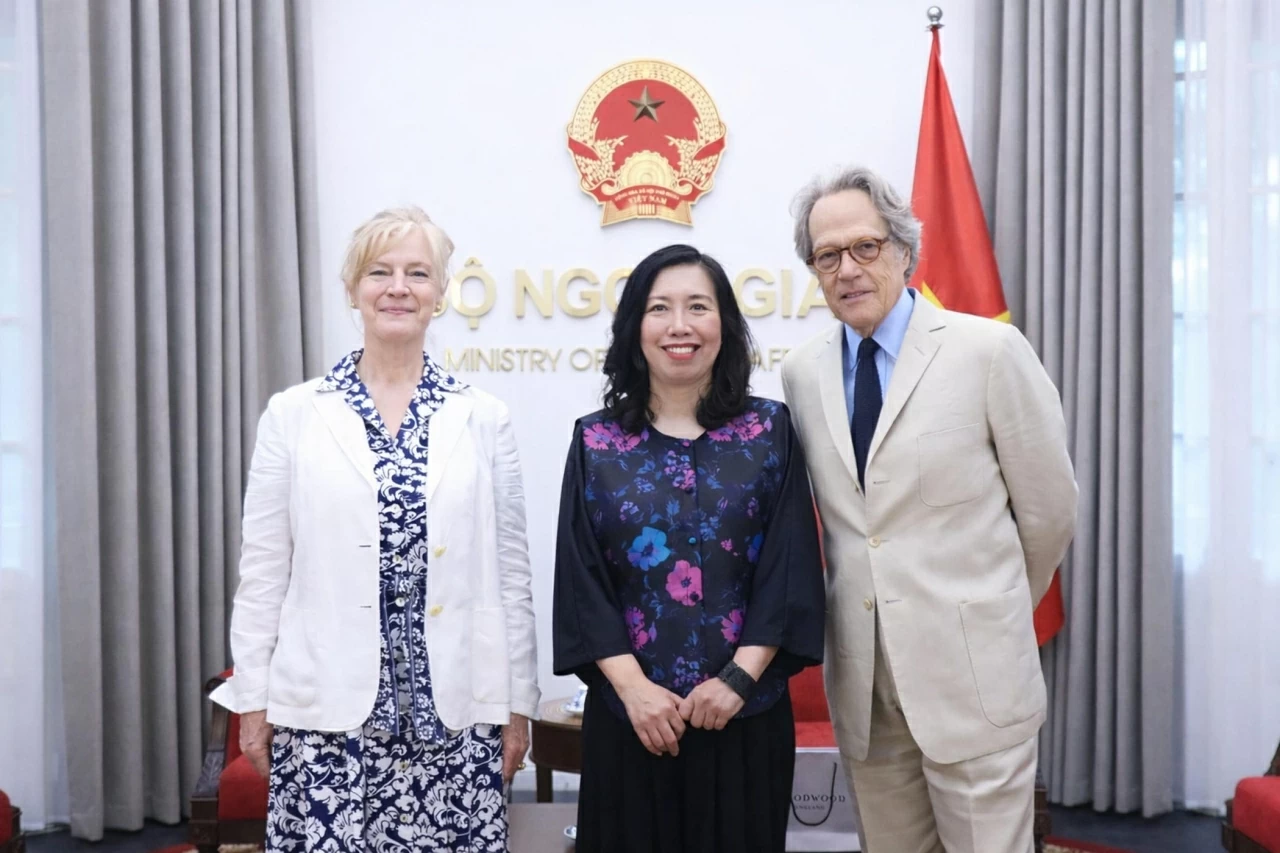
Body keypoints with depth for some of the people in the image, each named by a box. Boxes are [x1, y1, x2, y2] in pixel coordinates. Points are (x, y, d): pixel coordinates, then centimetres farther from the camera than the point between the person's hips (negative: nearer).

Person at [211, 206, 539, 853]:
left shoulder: (484, 419, 3)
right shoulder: (293, 414, 2)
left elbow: (511, 573, 5)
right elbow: (263, 569, 4)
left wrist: (517, 703, 5)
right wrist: (253, 699, 2)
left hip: (454, 709, 1)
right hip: (325, 708, 0)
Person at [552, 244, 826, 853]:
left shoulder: (770, 430, 1)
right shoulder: (596, 441, 2)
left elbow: (790, 569, -3)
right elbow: (581, 579, -2)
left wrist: (739, 677, -12)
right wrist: (633, 688, -11)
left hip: (746, 715, 0)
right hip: (629, 715, 0)